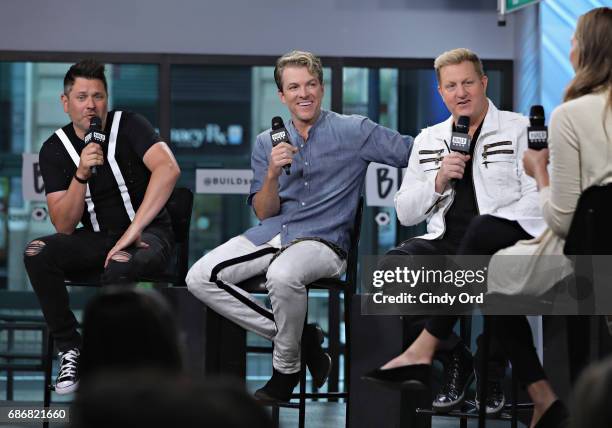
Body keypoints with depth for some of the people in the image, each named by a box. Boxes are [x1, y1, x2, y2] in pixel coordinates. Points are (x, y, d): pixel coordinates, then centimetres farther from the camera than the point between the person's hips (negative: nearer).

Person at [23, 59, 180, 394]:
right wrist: (81, 175, -22)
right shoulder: (54, 150, 0)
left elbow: (168, 168, -28)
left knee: (120, 265, -38)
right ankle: (70, 348, -12)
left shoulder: (128, 126, -9)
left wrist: (133, 231, -32)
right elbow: (64, 226, -5)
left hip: (147, 233, -4)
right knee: (37, 254, -23)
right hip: (96, 238, 4)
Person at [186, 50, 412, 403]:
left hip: (324, 239, -5)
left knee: (282, 275, -39)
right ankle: (299, 336, -7)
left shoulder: (354, 131, 4)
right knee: (200, 278, -15)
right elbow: (264, 212, 11)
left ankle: (286, 370, -14)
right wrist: (273, 173, -8)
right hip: (271, 234, 6)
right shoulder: (268, 142, 16)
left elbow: (416, 153, 2)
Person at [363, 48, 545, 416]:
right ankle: (455, 358, -13)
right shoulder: (428, 141, 20)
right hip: (445, 244, 4)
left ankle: (423, 350, -38)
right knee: (390, 270, -27)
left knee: (482, 228, -40)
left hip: (501, 242, -4)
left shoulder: (519, 130, 7)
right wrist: (438, 180, -3)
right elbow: (405, 214, 16)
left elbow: (537, 200, -4)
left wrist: (486, 232, -18)